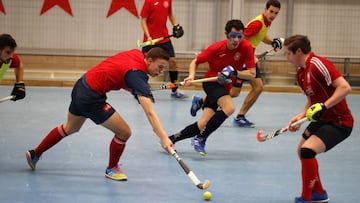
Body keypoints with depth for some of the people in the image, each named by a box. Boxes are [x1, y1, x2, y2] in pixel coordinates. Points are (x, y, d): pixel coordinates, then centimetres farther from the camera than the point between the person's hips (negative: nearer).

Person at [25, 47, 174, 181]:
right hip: (91, 98, -10)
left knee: (70, 128, 32)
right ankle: (111, 169, 18)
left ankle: (35, 154, 46)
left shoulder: (136, 53, -1)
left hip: (81, 85, 10)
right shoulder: (138, 75, -25)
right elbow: (150, 113, -35)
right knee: (124, 132, -6)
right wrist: (164, 138, -42)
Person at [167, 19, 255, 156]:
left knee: (203, 125, -8)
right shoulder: (216, 48, -16)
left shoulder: (246, 47, -14)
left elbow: (252, 74, -13)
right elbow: (195, 62, -1)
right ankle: (200, 139, -22)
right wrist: (191, 75, -19)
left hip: (224, 87, 3)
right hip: (211, 82, -3)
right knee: (229, 107, -32)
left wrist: (234, 72, -26)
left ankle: (171, 139, 9)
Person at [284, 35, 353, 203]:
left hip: (339, 121, -11)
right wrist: (300, 116, 3)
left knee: (307, 151, -25)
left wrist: (323, 106, -31)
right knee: (302, 151, 22)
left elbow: (345, 87, -28)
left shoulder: (318, 64, -22)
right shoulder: (300, 73, 7)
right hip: (321, 120, 11)